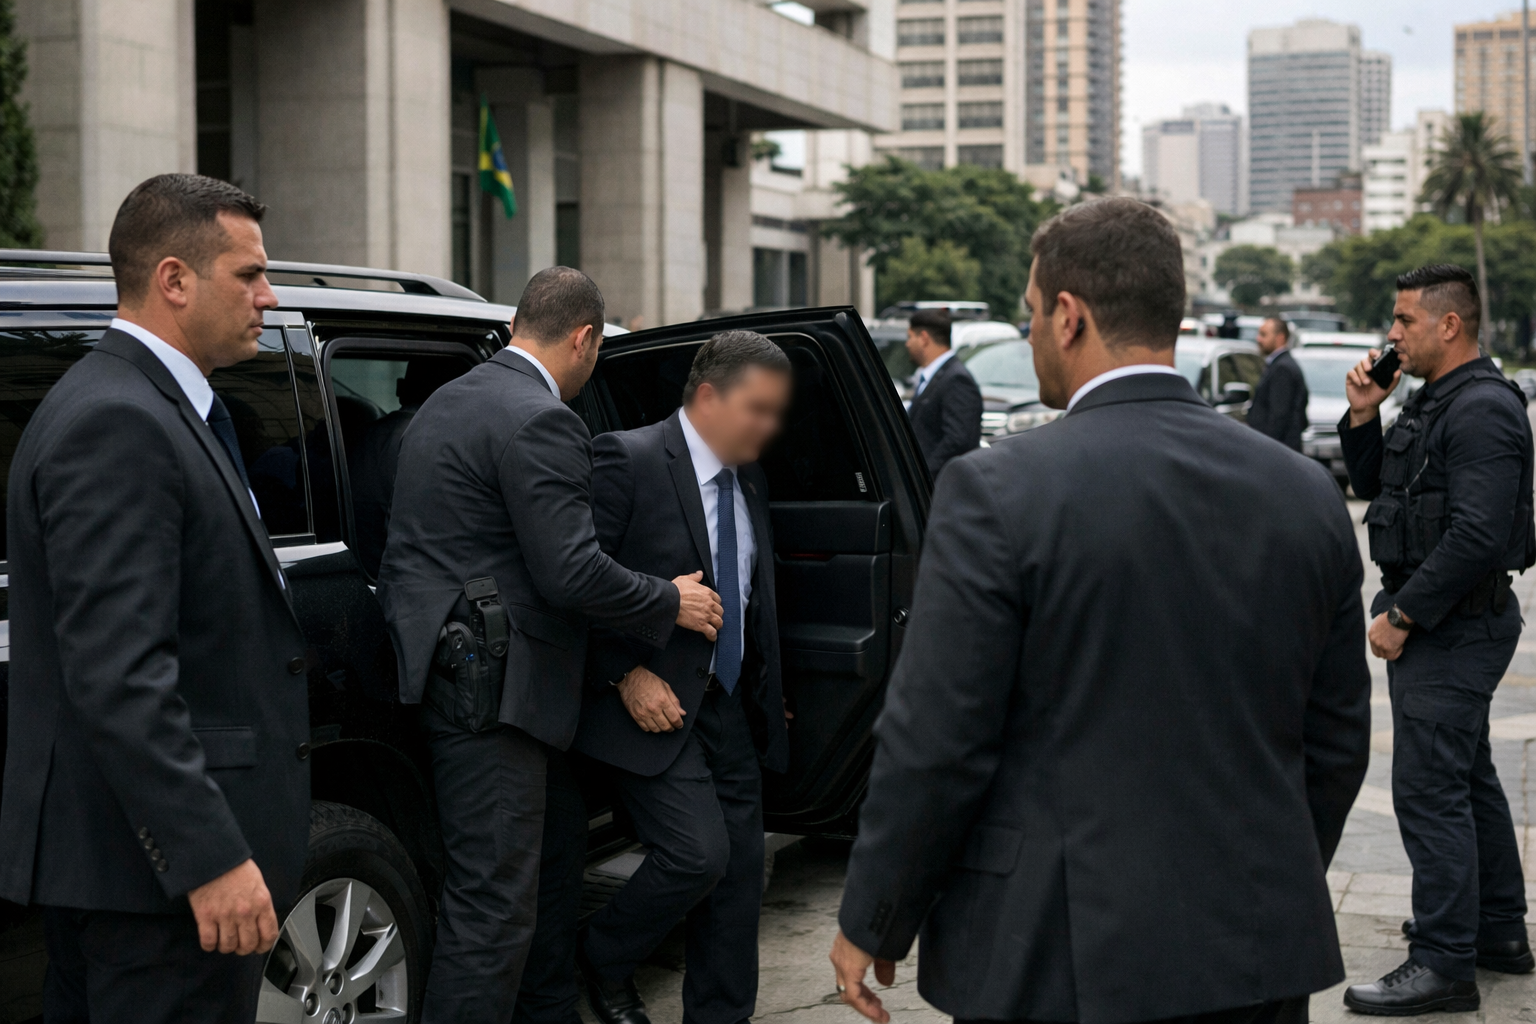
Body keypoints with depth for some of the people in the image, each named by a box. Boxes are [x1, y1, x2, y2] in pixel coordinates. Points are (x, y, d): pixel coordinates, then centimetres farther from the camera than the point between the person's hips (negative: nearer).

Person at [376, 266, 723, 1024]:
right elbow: (572, 572, -21)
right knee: (494, 900, -6)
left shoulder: (449, 400, 15)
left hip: (448, 665, 11)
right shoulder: (539, 423, -16)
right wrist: (671, 603, -6)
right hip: (488, 684, -11)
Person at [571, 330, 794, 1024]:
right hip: (656, 705, -8)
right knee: (699, 854, -15)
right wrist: (628, 675, -19)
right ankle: (603, 964, 12)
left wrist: (767, 696, 17)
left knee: (738, 872, 8)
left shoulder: (750, 481, 12)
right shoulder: (629, 460, -13)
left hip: (730, 707, 8)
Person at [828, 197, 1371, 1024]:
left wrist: (871, 924, 0)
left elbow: (934, 742, -12)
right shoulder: (1307, 494, 2)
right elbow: (1336, 738, 9)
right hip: (1259, 957, 5)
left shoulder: (996, 493, -13)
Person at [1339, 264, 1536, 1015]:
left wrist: (1401, 616, -21)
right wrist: (1363, 416, 5)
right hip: (1438, 620, 11)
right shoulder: (1434, 402, 15)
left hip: (1454, 627, -11)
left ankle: (1443, 964, -3)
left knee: (1429, 790, -9)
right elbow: (1371, 487, 21)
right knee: (1466, 779, 18)